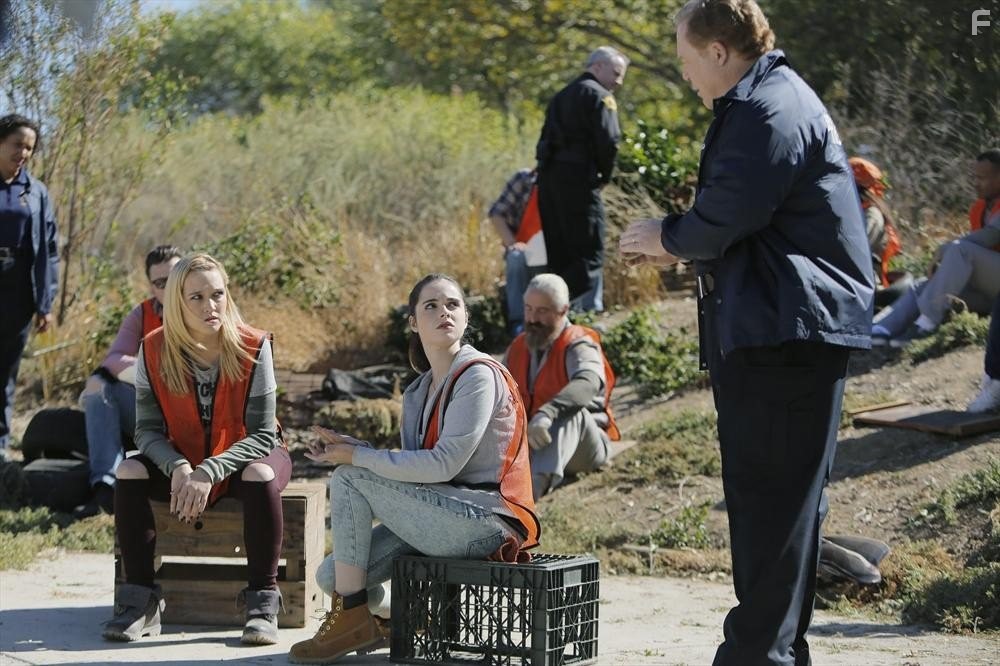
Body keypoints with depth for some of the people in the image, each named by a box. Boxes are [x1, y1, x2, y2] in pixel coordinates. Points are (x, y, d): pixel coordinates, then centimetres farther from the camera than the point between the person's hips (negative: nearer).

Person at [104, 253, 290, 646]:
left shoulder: (253, 348, -20)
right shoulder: (154, 351, -13)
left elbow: (262, 434, -21)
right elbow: (148, 430, -13)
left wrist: (209, 473, -35)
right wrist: (178, 467, -34)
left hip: (243, 455, -2)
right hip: (182, 459, 2)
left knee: (260, 475, -36)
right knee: (130, 471, -25)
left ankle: (263, 603, -28)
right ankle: (141, 600, -20)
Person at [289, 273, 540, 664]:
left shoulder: (479, 375, -10)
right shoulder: (417, 392, 16)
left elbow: (443, 464, -18)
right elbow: (413, 466, 10)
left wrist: (356, 457, -13)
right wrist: (353, 447, -6)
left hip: (485, 520, -8)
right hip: (446, 519, 8)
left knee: (349, 480, -13)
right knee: (332, 576, -7)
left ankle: (351, 618, -7)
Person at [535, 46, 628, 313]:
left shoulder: (561, 97, 23)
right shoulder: (599, 95, -3)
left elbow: (545, 142, 18)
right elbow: (609, 141, -15)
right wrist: (604, 175, 0)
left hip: (548, 179, 8)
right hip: (578, 179, -8)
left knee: (558, 253, 11)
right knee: (589, 254, -6)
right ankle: (588, 311, -13)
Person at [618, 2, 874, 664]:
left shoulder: (770, 112, -15)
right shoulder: (763, 101, 20)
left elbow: (725, 219, -20)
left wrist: (668, 237, -1)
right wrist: (673, 244, 13)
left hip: (791, 331, -11)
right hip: (774, 328, 11)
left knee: (776, 494, -8)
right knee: (777, 494, 15)